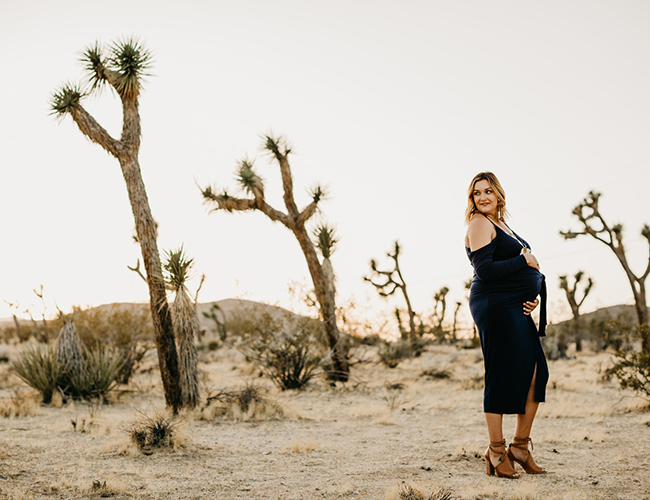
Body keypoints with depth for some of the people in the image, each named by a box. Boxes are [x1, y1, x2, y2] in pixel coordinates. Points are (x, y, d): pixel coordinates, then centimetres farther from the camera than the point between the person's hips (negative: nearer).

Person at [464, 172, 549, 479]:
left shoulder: (501, 225, 22)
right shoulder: (479, 224, -6)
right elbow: (485, 269, -18)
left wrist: (532, 297, 5)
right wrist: (525, 261, -8)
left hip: (517, 308, 9)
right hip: (495, 306, -9)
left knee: (536, 371, 5)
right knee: (502, 376, -7)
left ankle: (520, 446, 13)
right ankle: (496, 452, 2)